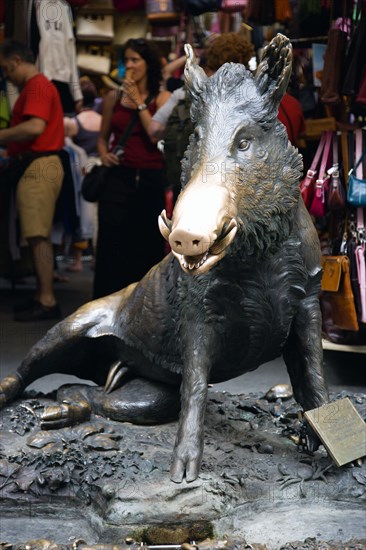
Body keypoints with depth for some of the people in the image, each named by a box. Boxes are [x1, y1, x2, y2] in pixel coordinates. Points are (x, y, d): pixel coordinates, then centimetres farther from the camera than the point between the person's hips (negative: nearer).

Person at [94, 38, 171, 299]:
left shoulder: (162, 98, 3)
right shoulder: (114, 97, 9)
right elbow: (103, 136, 18)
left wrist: (140, 103, -9)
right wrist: (104, 155, -2)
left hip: (151, 179, -1)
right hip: (119, 177, 1)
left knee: (148, 246, 5)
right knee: (111, 245, -5)